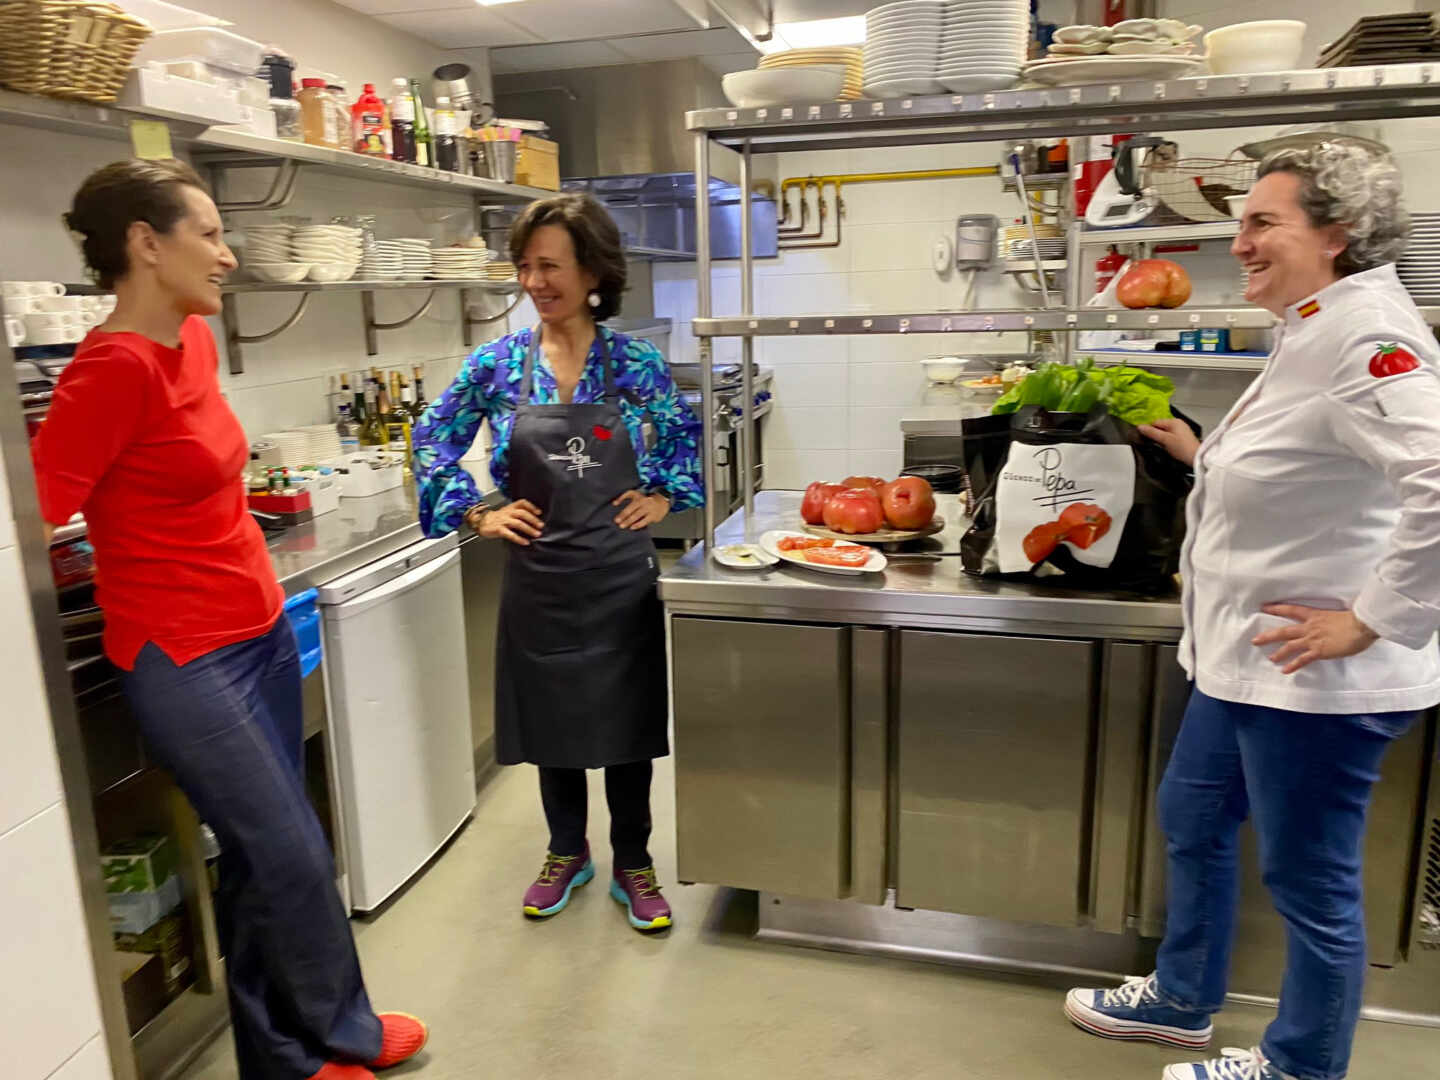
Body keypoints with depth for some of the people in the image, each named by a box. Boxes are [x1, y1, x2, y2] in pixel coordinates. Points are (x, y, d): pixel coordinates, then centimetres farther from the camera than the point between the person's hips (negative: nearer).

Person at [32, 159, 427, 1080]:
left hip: (262, 631, 8)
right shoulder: (115, 366, -20)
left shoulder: (193, 337, 6)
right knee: (294, 858, 3)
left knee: (265, 856, 17)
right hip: (187, 658, -8)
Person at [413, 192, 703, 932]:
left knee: (627, 724, 10)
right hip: (537, 578, 1)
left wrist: (666, 495, -1)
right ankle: (567, 852, 38)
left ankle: (632, 865, 30)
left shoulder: (637, 364, -4)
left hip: (620, 576, -1)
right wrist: (476, 513, -3)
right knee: (550, 722, 15)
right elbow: (435, 437, 5)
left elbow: (684, 432, 12)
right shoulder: (499, 362, -3)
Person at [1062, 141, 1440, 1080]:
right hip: (1247, 654, 10)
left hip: (1314, 676, -10)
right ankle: (1182, 1000, 44)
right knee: (1192, 821, 22)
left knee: (1309, 880, 9)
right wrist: (1203, 455, 13)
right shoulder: (1315, 329, 11)